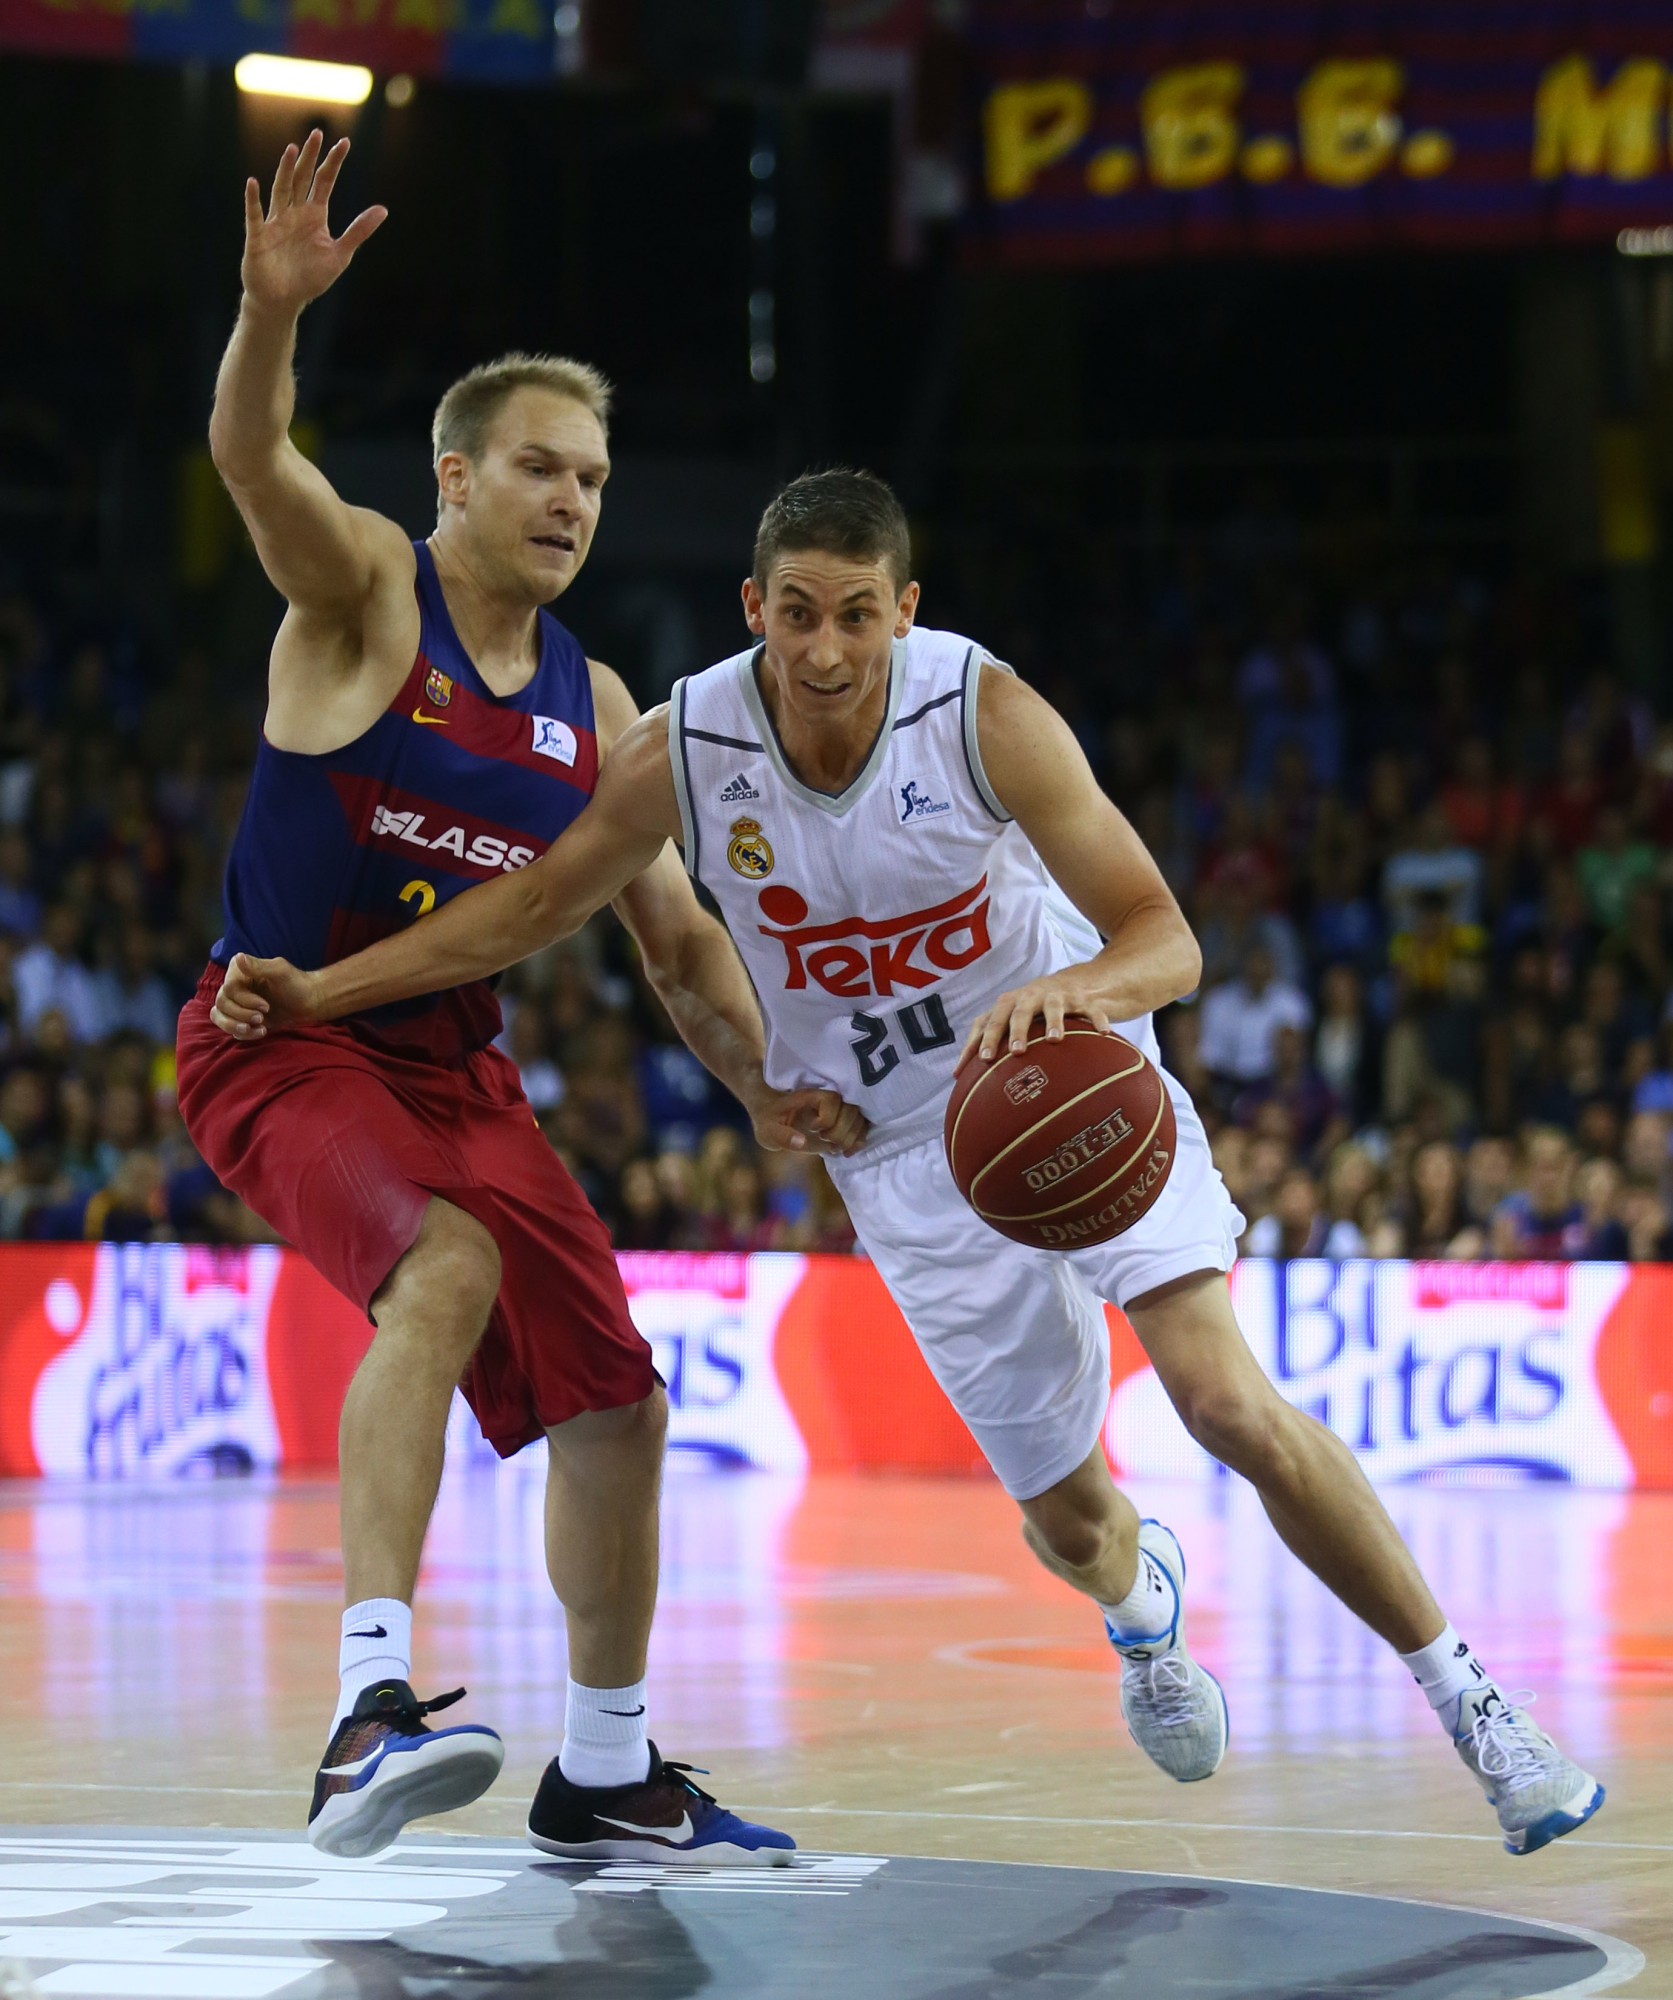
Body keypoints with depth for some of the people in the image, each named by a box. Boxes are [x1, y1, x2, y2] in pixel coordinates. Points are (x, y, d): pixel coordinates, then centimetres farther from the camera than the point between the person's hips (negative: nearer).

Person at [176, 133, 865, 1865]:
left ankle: (605, 1777, 26)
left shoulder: (592, 707, 9)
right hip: (280, 1044, -7)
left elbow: (673, 930, 13)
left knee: (613, 1408, 6)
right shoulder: (361, 594, -9)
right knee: (448, 1267, -35)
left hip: (452, 1063, 7)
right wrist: (273, 312, -52)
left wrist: (765, 1085, -5)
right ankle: (371, 1709, -44)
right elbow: (252, 461, -30)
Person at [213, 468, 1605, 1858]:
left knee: (1229, 1401, -21)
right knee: (1065, 1510, 3)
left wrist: (1074, 988, -48)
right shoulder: (686, 751, -17)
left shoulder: (985, 714, -23)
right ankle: (1139, 1598, 43)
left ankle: (1462, 1690, -5)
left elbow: (1167, 943, -25)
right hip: (907, 1142, 2)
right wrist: (319, 994, -8)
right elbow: (533, 907, -1)